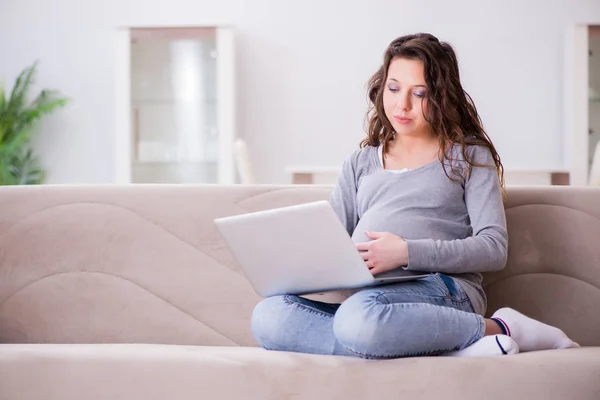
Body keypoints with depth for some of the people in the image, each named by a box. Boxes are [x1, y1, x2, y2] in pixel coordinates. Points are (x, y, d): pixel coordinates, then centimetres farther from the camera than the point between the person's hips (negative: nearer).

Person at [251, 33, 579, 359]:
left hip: (444, 289, -5)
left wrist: (408, 252, -11)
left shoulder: (469, 156, 16)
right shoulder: (360, 163, 28)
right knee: (268, 317, -28)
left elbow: (494, 249, 3)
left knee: (361, 315, -41)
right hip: (364, 292, 5)